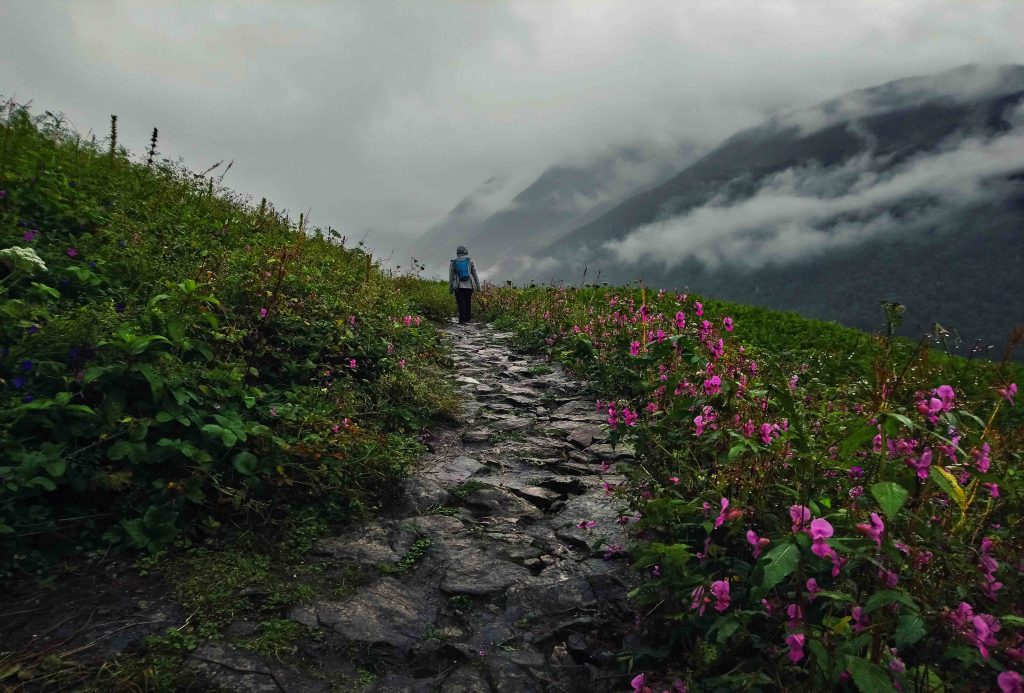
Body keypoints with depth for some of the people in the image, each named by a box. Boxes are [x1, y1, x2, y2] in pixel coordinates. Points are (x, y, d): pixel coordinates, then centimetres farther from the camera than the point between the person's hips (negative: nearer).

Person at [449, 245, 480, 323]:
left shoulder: (453, 263, 6)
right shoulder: (470, 261, 5)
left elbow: (451, 277, 7)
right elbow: (475, 274, 6)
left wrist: (450, 289, 14)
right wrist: (478, 286, 11)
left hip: (458, 286, -1)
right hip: (469, 286, 1)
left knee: (460, 303, -2)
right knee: (467, 302, 13)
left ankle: (462, 319, -14)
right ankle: (467, 318, 17)